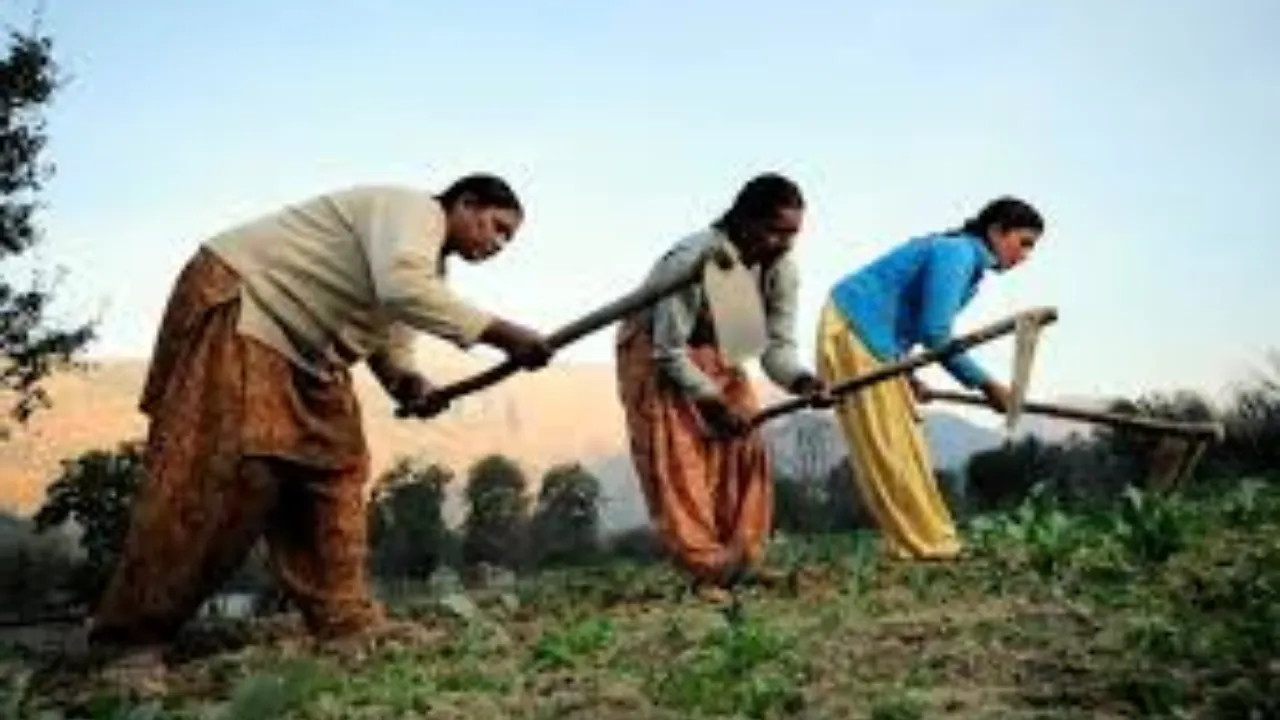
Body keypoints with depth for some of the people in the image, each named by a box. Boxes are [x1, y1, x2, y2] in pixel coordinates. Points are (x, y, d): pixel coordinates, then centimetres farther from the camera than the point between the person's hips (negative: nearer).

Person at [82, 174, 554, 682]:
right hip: (235, 304, -11)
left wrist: (410, 384, -8)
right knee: (223, 473, -18)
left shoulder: (428, 264, 15)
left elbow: (389, 340, 15)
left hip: (298, 346, 11)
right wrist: (500, 333, -36)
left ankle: (343, 621, 3)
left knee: (334, 465, 1)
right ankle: (129, 637, -11)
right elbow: (400, 288, -36)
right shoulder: (415, 208, -16)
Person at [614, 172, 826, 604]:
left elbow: (777, 343, -12)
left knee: (746, 450, -3)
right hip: (654, 356, -6)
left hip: (715, 354, 6)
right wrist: (711, 401, -27)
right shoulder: (694, 261, -34)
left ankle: (741, 560, 6)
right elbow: (669, 351, -27)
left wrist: (800, 380, -32)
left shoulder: (780, 268, -14)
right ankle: (706, 570, -8)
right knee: (678, 463, -13)